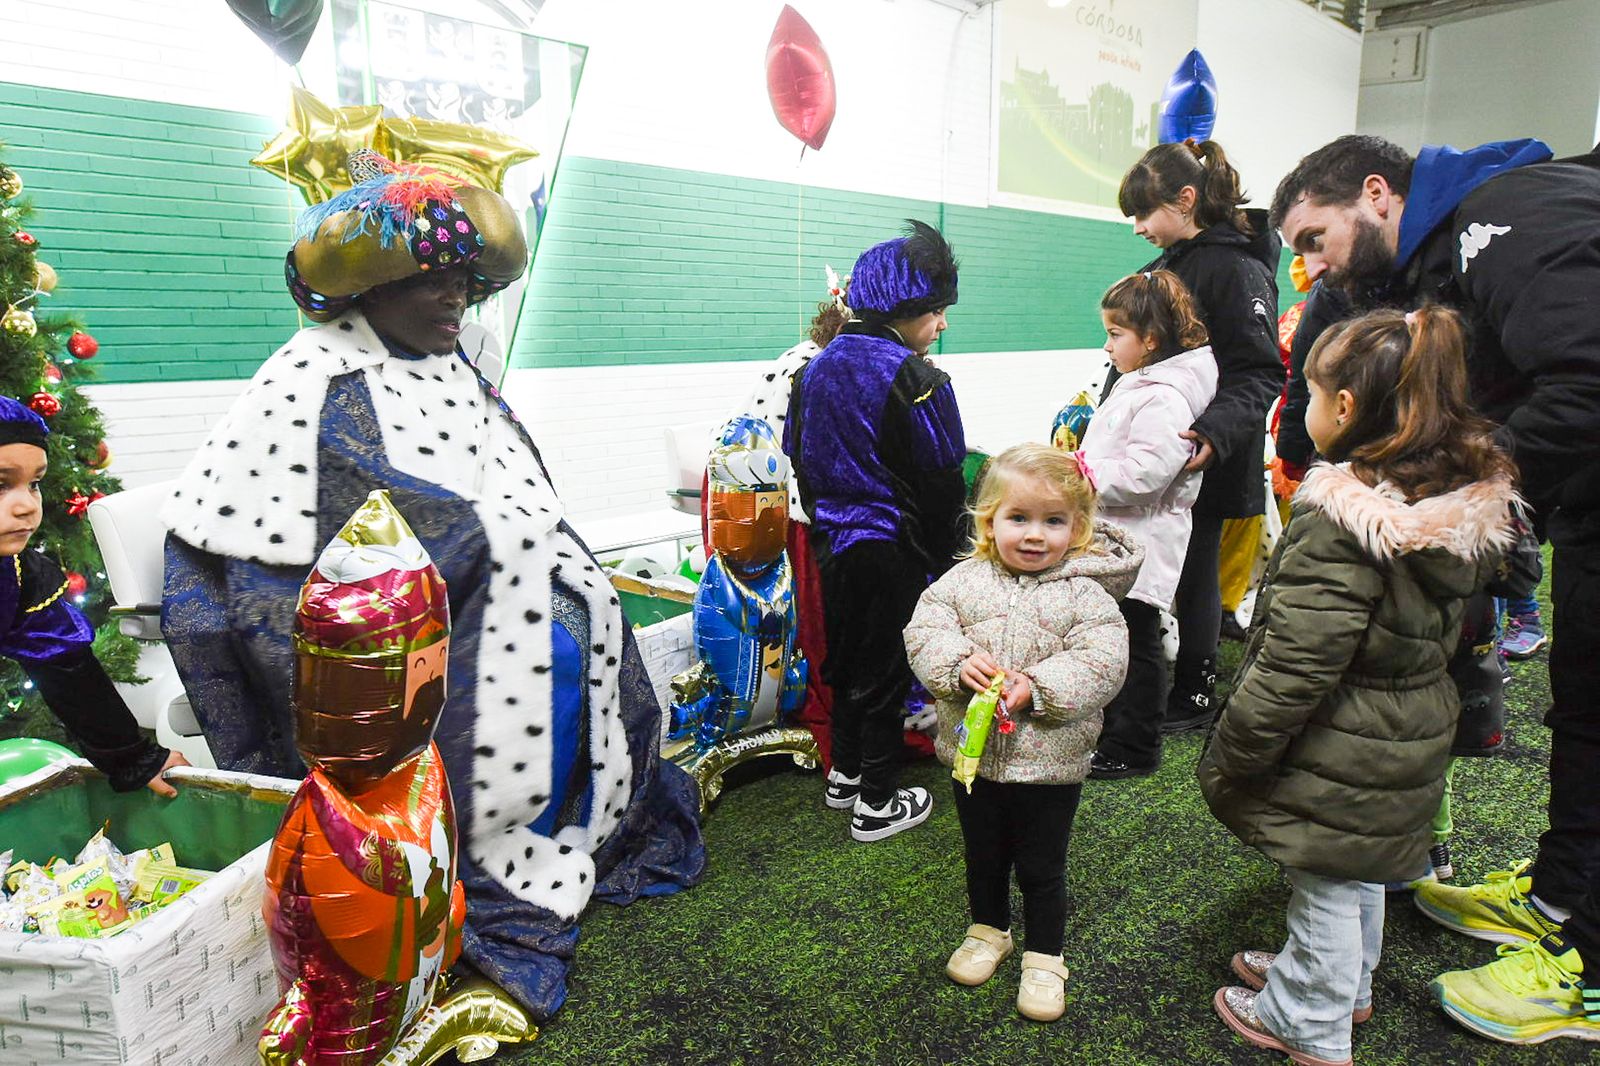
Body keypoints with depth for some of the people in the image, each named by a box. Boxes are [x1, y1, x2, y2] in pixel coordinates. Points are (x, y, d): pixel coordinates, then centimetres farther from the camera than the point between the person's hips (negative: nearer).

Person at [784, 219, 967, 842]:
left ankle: (844, 773, 37)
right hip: (892, 550, -7)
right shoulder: (914, 378, -18)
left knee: (847, 656, 21)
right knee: (885, 671, 6)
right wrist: (944, 557, -4)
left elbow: (797, 454, 12)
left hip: (836, 544, 7)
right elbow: (942, 478, -16)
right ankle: (877, 804, 20)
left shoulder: (819, 366, 5)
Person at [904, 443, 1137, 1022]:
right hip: (974, 754, 3)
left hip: (1050, 762, -2)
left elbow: (1103, 661, -18)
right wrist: (958, 663, -26)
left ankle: (1044, 958, 37)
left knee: (1041, 868, 14)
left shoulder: (1084, 594, -12)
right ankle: (988, 930, 48)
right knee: (983, 856, 24)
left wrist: (1038, 687, -29)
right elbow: (924, 630, -8)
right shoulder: (963, 580, -5)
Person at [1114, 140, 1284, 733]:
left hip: (1200, 462, -8)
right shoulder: (1166, 265, 13)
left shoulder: (1236, 268, -14)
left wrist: (1217, 431, -35)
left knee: (1193, 574, 4)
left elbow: (1260, 374, -20)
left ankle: (1196, 695, 20)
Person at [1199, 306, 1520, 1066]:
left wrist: (1233, 755, -16)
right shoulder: (1469, 504, -4)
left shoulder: (1340, 528, -30)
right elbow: (1447, 629, 9)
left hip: (1337, 750, -8)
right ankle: (1346, 984, 49)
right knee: (1357, 871, 27)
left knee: (1325, 882, 12)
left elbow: (1293, 669, -28)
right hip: (1411, 737, 8)